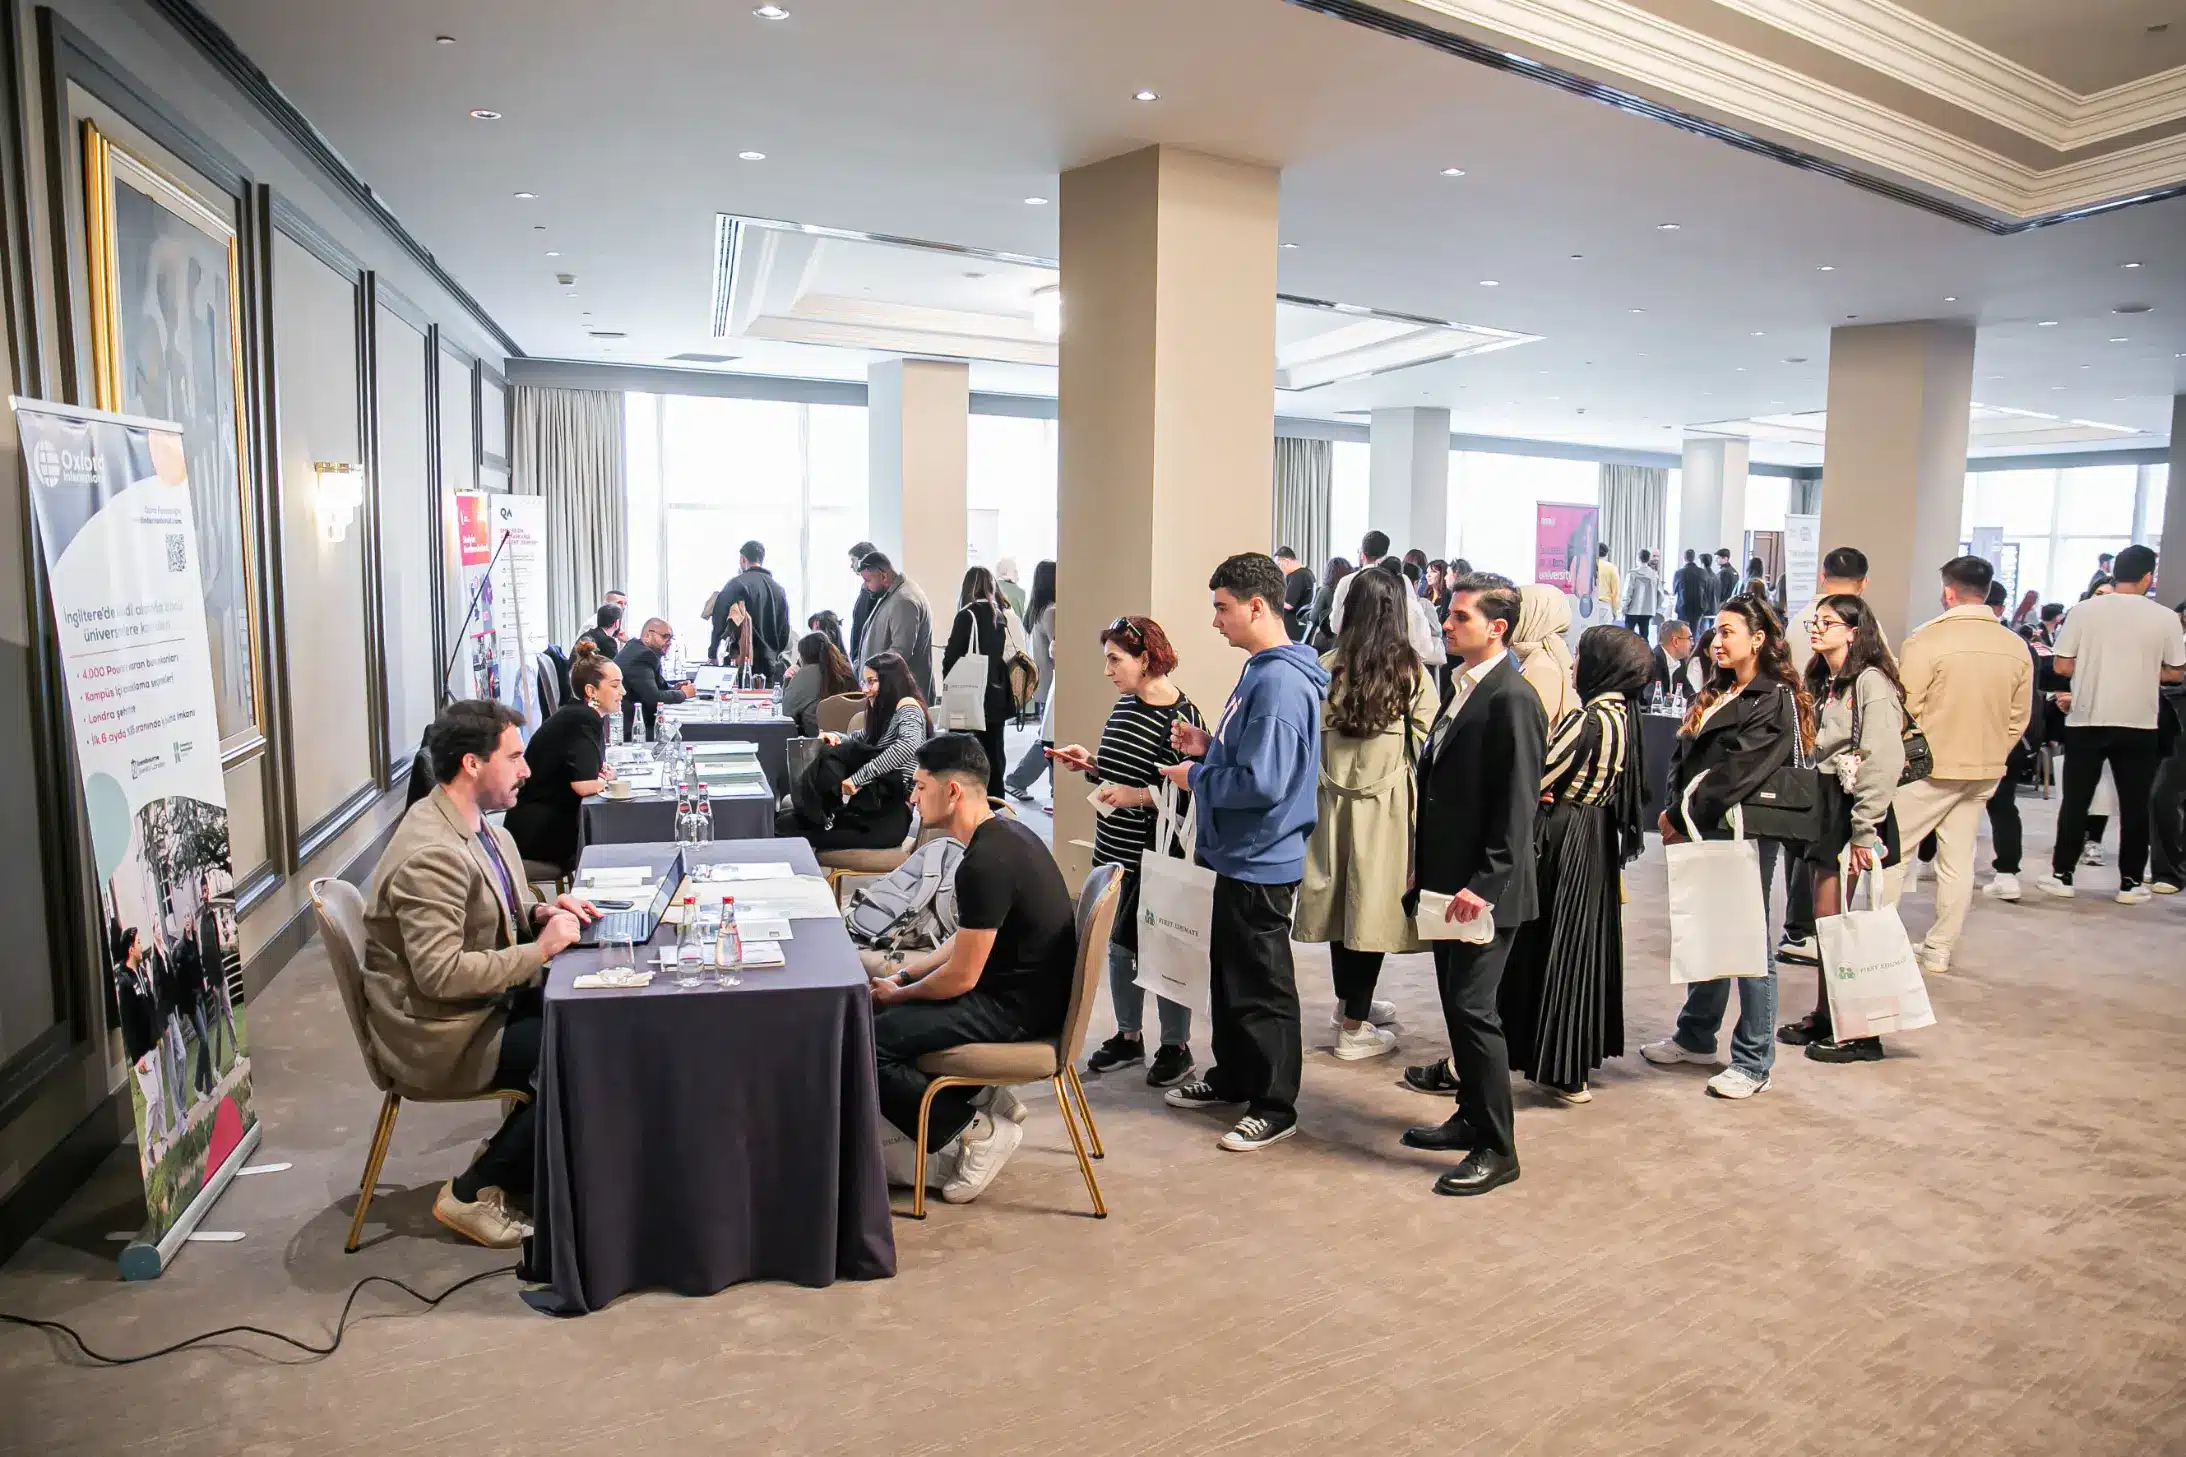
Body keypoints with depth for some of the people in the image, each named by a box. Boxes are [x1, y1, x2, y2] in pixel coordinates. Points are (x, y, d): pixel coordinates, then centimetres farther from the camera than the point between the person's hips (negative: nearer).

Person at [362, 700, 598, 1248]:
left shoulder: (476, 824, 4)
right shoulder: (430, 854, -26)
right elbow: (441, 973, -30)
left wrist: (538, 910, 1)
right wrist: (539, 949, -23)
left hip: (480, 1003, 9)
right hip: (438, 1037, -9)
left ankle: (514, 1164, 12)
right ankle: (473, 1193, 2)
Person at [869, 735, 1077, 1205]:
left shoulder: (985, 863, -25)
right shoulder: (1002, 834, 6)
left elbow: (960, 977, -20)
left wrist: (899, 994, -2)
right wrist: (904, 977, 11)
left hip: (1019, 1008, -10)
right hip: (1022, 987, 10)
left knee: (865, 1045, -14)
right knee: (878, 1005, 19)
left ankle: (979, 1128, -2)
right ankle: (978, 1098, 16)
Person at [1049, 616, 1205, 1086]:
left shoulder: (1181, 716, -16)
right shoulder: (1124, 704, 7)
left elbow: (1191, 794, -18)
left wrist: (1138, 796, -26)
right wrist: (1090, 765, 2)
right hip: (1113, 851, 8)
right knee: (1118, 945, 17)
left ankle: (1175, 1047, 22)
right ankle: (1129, 1036, 33)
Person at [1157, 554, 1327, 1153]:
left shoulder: (1279, 681, -23)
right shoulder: (1262, 671, 10)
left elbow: (1263, 782, -28)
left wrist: (1197, 778, -15)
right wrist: (1208, 747, 6)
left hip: (1261, 861, -10)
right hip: (1240, 854, 10)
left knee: (1261, 987, 3)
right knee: (1228, 971, 22)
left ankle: (1275, 1107, 17)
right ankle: (1231, 1076, 38)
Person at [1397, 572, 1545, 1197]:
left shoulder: (1513, 698, -15)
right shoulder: (1462, 686, 13)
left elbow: (1517, 805, -19)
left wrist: (1484, 884, -21)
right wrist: (1425, 866, 14)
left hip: (1484, 888, -9)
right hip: (1448, 879, 9)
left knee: (1473, 1007, -4)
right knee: (1457, 1002, 16)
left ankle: (1497, 1149, 8)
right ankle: (1472, 1115, 31)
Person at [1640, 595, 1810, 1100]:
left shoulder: (1776, 700, -10)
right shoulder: (1715, 694, 15)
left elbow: (1737, 773, -17)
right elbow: (1683, 755, 12)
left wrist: (1681, 817, -14)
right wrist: (1675, 811, -3)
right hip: (1702, 830, 8)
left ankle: (1753, 1062, 8)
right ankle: (1696, 1036, 29)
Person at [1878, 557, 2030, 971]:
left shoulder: (1928, 640, -17)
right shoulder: (2015, 646, 1)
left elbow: (1902, 709, -14)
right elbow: (2019, 718, 7)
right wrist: (1992, 755, 20)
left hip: (1930, 766, -5)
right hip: (1985, 771, 6)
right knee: (1959, 860, 11)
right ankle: (1939, 951, 19)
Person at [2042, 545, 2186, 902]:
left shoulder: (2084, 610, -4)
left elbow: (2062, 665, -3)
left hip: (2087, 720, 0)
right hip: (2138, 724, 0)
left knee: (2075, 801, 8)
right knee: (2134, 805, 9)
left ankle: (2062, 875, 12)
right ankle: (2130, 883, 15)